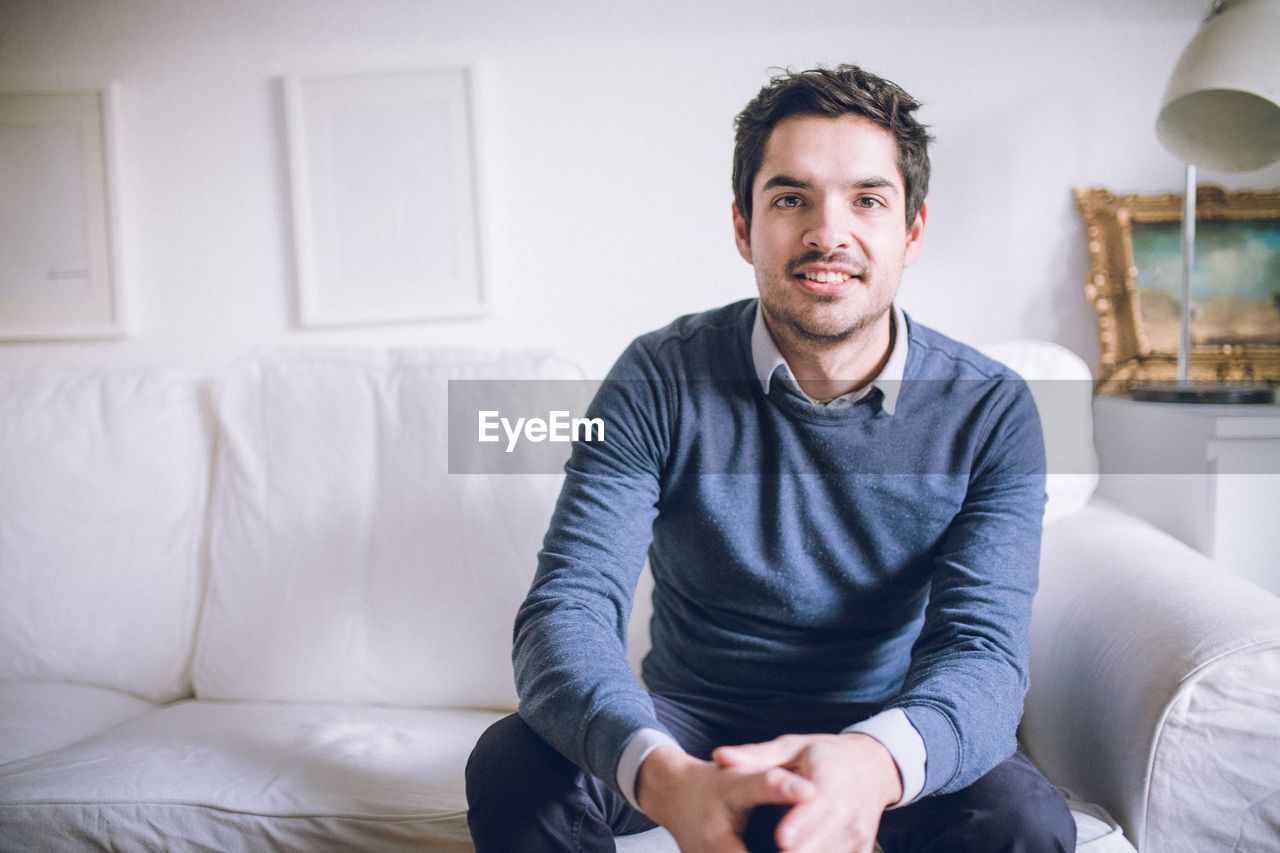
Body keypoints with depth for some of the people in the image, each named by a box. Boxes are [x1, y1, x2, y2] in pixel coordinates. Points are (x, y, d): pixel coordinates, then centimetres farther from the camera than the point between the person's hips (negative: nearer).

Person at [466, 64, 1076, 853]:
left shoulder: (990, 411, -10)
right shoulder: (660, 381, -13)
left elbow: (982, 648, -20)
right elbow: (568, 610, -22)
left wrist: (878, 760, -45)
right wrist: (664, 777, -44)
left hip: (884, 735, 1)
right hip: (694, 726, 0)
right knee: (514, 766, -26)